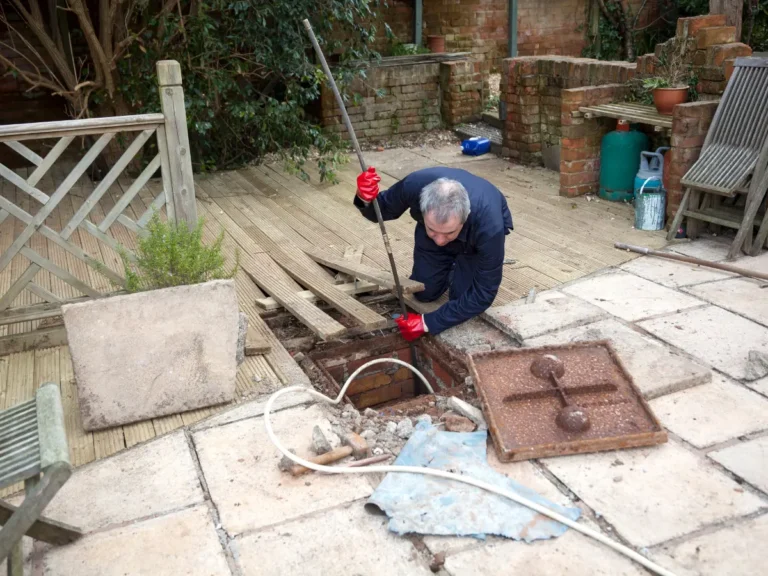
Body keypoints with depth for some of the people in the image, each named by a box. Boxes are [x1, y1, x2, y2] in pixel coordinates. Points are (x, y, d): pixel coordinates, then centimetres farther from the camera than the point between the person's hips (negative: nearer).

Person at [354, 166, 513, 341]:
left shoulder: (489, 224, -44)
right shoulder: (414, 185, -39)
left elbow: (482, 295, -33)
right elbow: (383, 210, -16)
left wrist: (428, 323, -35)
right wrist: (366, 199, -41)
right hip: (435, 222, 2)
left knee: (463, 297, -14)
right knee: (424, 292, -1)